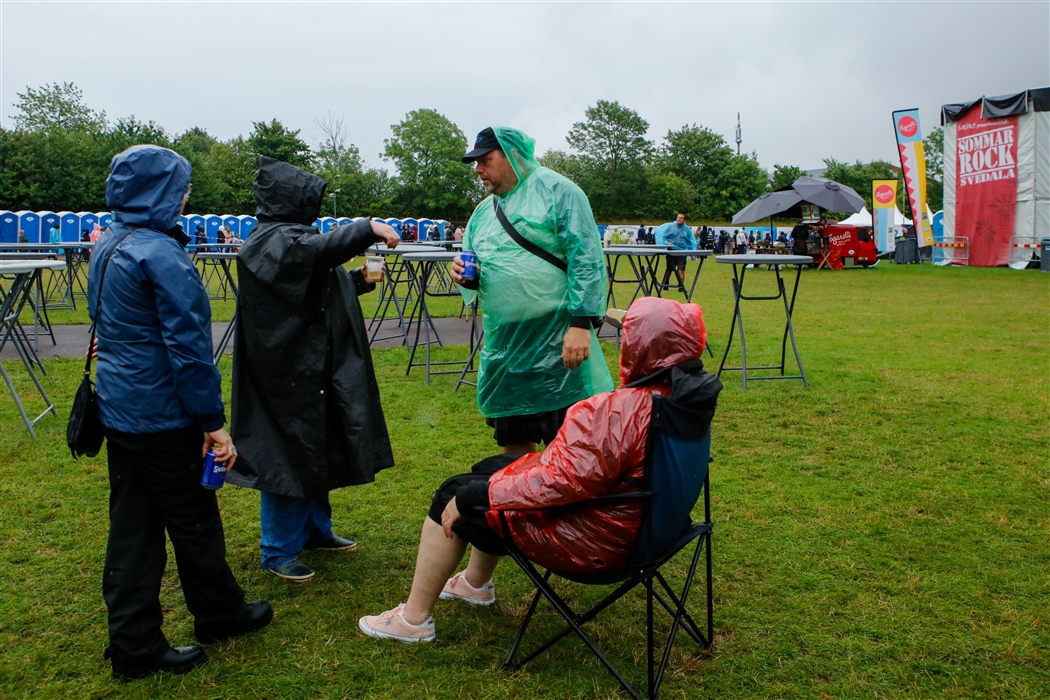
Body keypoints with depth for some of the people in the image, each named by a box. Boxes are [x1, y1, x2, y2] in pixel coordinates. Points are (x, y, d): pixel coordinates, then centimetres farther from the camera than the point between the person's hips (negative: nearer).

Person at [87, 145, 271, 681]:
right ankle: (220, 615, 30)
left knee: (132, 528, 12)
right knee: (194, 521, 10)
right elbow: (188, 347, -20)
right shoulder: (162, 255, -19)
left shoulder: (108, 246, 10)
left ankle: (134, 646, 21)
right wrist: (214, 422, -16)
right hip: (162, 415, -9)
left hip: (117, 409, 9)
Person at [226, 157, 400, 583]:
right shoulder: (273, 241, -16)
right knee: (288, 454, -2)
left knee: (318, 449, 18)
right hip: (287, 369, -11)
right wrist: (368, 228, -40)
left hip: (311, 365, 11)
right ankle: (278, 552, 10)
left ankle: (315, 530, 33)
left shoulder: (289, 237, 17)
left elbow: (317, 290, 24)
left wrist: (359, 281, 13)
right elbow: (321, 249, -37)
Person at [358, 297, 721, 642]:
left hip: (592, 543, -9)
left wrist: (468, 497, -24)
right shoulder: (691, 396, -4)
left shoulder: (619, 412, -32)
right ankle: (476, 582, 39)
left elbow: (561, 482, -32)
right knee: (491, 468, 23)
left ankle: (413, 619, 18)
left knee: (452, 496, 4)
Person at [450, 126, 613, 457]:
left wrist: (580, 323, -21)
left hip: (557, 344, -7)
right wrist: (466, 277, -1)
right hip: (502, 345, 7)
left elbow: (586, 259, -13)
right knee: (513, 443, 15)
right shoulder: (483, 211, 17)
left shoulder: (557, 190, -5)